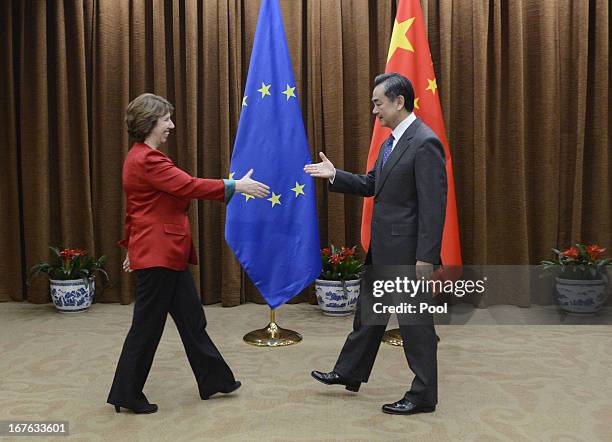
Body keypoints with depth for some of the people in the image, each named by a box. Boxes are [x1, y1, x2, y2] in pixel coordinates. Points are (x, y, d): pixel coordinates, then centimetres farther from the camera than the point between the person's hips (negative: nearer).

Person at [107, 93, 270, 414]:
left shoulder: (142, 157, 15)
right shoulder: (146, 160, -17)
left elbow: (137, 208, 22)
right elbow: (189, 186, -23)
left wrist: (133, 245, 28)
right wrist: (236, 186, -18)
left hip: (165, 253, 10)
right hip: (157, 254, -10)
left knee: (191, 318, 15)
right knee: (148, 326, 1)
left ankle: (214, 380, 25)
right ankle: (126, 395, 16)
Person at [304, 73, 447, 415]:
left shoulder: (425, 142, -17)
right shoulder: (391, 142, 12)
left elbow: (433, 205, -21)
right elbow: (371, 185, 18)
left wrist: (426, 257, -22)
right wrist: (335, 175, 5)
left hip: (408, 250, -9)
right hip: (383, 248, 10)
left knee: (415, 320, 3)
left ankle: (424, 395, 18)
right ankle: (349, 373, 37)